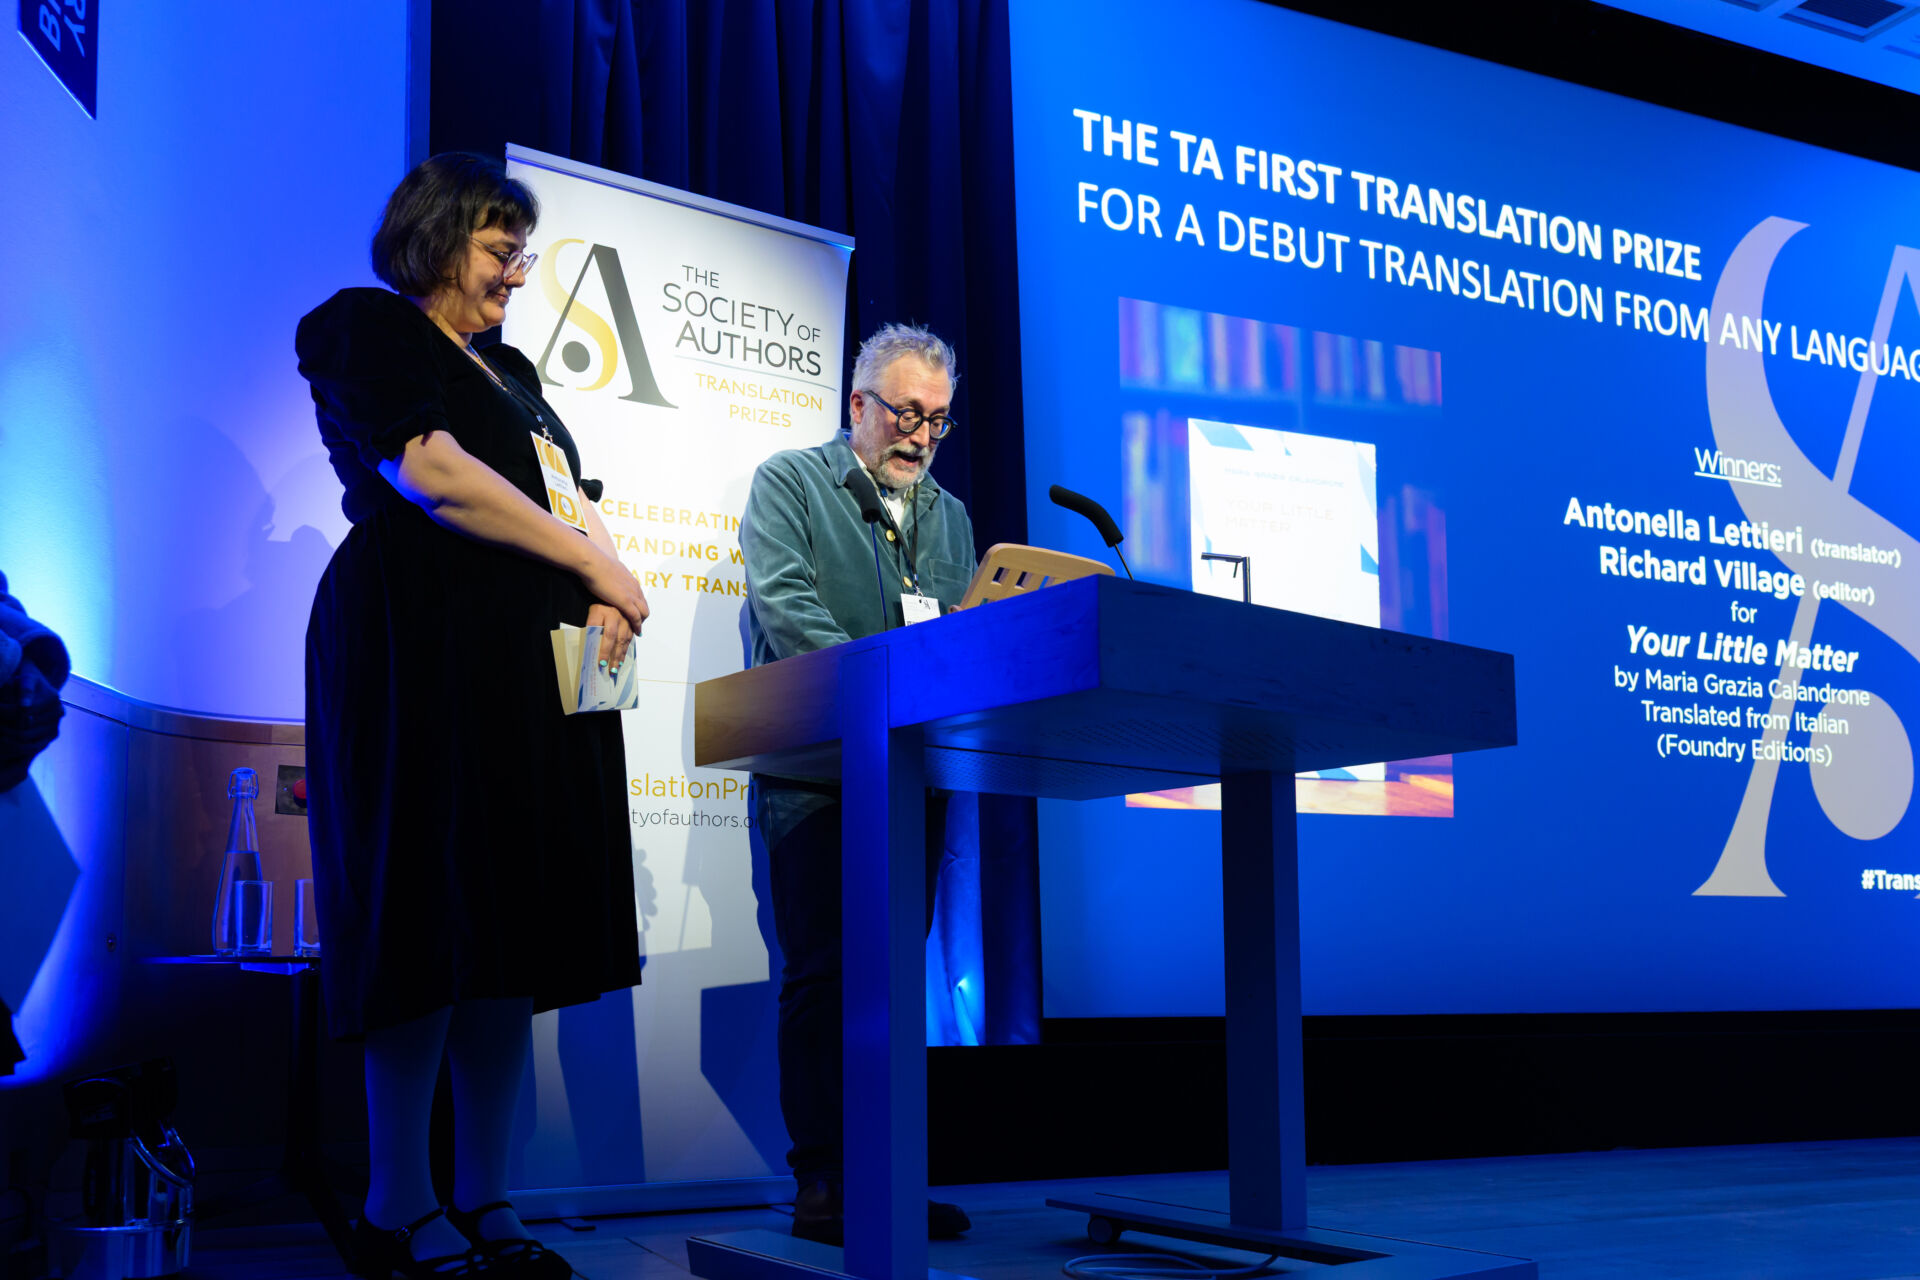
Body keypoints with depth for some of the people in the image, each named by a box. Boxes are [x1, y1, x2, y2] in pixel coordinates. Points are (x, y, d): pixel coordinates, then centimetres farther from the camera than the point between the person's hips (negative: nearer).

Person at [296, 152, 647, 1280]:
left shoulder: (511, 372, 27)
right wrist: (591, 562, -9)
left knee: (515, 928, 2)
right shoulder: (368, 328, 3)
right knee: (435, 920, -11)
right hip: (424, 647, -8)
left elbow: (574, 501, 24)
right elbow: (427, 470, -12)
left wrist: (606, 593, 1)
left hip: (534, 672, 8)